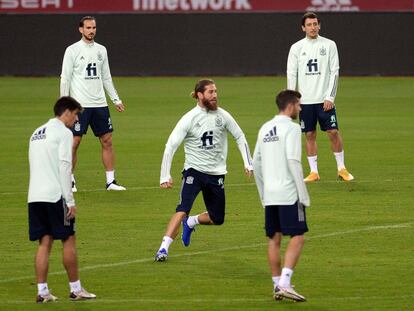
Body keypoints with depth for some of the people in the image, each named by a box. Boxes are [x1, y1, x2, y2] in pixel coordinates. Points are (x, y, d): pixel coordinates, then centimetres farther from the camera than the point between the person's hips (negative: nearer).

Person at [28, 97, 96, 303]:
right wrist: (70, 201, -10)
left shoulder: (37, 133, 20)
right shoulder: (63, 132, -4)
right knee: (68, 241, 2)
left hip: (34, 196, 7)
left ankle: (42, 291, 0)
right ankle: (75, 289, 7)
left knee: (44, 243, 6)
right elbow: (64, 167, -11)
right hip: (55, 195, -7)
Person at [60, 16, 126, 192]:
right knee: (74, 142, -5)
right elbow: (65, 78, -5)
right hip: (79, 104, -5)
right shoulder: (72, 50, -3)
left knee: (107, 141, 2)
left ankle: (111, 181, 7)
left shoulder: (101, 50, 12)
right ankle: (69, 181, 4)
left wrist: (116, 99, 15)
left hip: (99, 104, 5)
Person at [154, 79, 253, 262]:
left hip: (216, 173, 4)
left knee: (217, 219, 9)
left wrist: (248, 163, 6)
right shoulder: (189, 119, -12)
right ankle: (163, 248, -23)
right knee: (183, 210, -24)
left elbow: (239, 137, 13)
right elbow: (170, 146, -12)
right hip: (194, 171, -4)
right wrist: (165, 176, -18)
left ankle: (190, 222, 38)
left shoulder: (222, 116, -1)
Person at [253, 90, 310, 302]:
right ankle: (284, 284, -17)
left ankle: (277, 285, 12)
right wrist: (304, 194, -12)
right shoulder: (291, 128, -8)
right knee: (297, 238, -6)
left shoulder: (265, 129, 14)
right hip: (289, 193, -7)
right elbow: (293, 161, -16)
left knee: (274, 239, 11)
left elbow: (256, 163, 17)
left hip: (269, 196, 7)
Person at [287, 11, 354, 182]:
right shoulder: (296, 48, 4)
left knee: (333, 132, -5)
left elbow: (334, 72, -1)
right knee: (310, 135, 3)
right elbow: (291, 74, 5)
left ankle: (341, 168, 7)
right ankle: (314, 172, 9)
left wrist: (330, 97, -8)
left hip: (324, 99, -1)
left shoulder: (329, 45, 1)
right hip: (305, 100, 1)